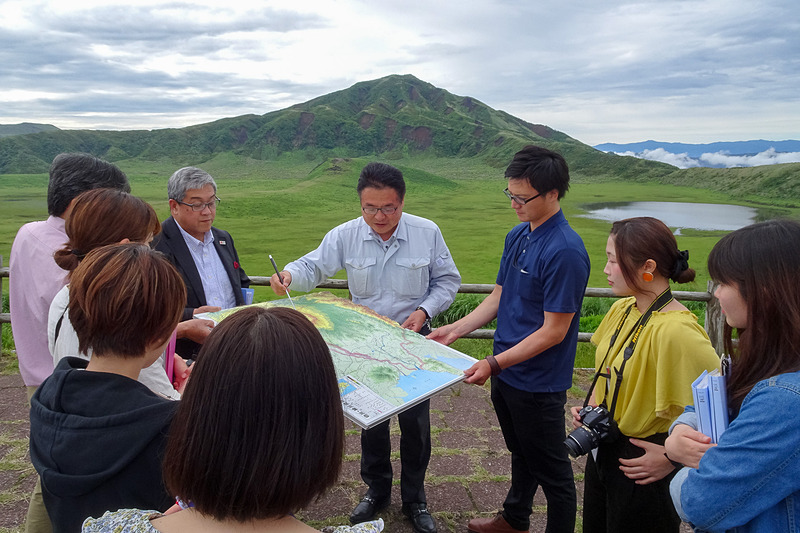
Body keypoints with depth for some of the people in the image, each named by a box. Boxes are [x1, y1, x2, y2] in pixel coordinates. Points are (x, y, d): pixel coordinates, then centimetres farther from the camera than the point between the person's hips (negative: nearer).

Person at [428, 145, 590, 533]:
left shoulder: (565, 251, -24)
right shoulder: (517, 236, 3)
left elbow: (554, 331, -23)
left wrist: (495, 363, -23)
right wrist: (456, 329, 2)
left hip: (538, 383, -8)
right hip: (506, 372, 9)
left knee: (550, 469, 12)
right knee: (521, 452, 28)